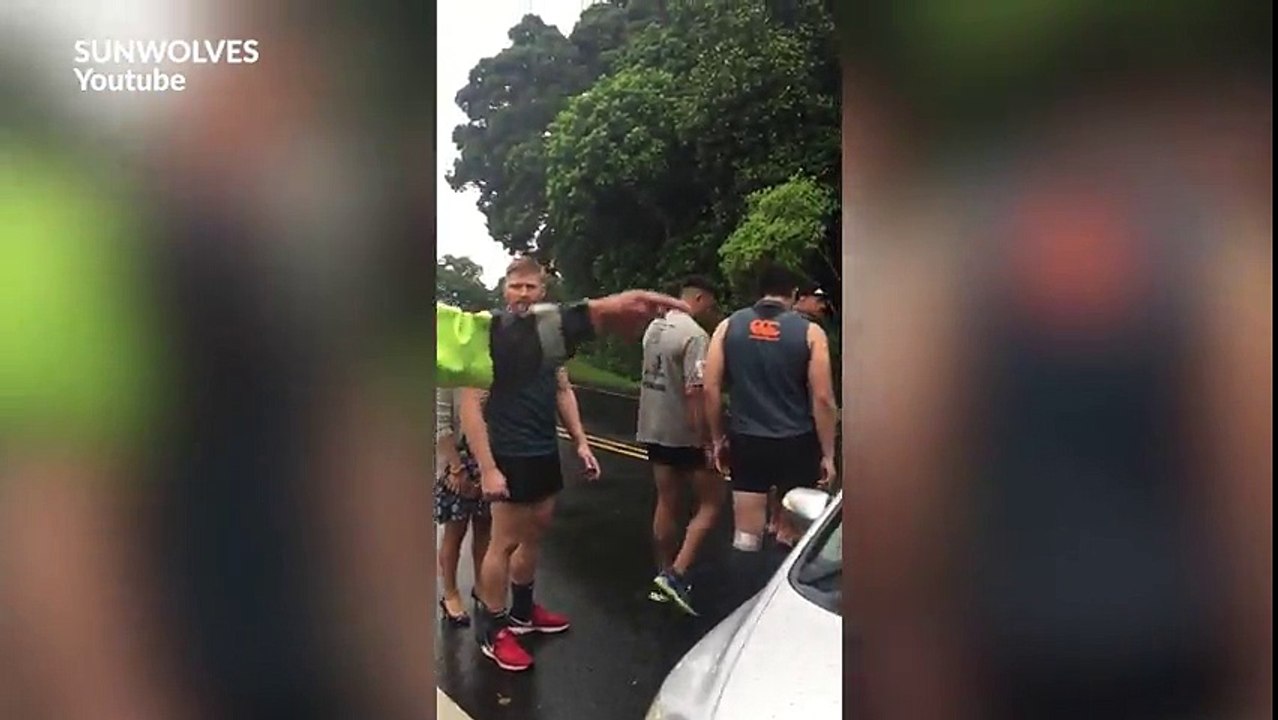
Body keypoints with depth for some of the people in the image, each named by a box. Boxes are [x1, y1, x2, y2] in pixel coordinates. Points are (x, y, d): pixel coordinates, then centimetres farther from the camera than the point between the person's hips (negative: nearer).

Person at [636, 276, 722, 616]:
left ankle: (664, 577, 23)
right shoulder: (695, 335, -18)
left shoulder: (654, 328, 9)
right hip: (685, 434, -8)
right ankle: (676, 573, -5)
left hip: (655, 428, 8)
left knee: (666, 503, 16)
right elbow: (695, 392, -24)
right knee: (711, 501, 4)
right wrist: (707, 441, -20)